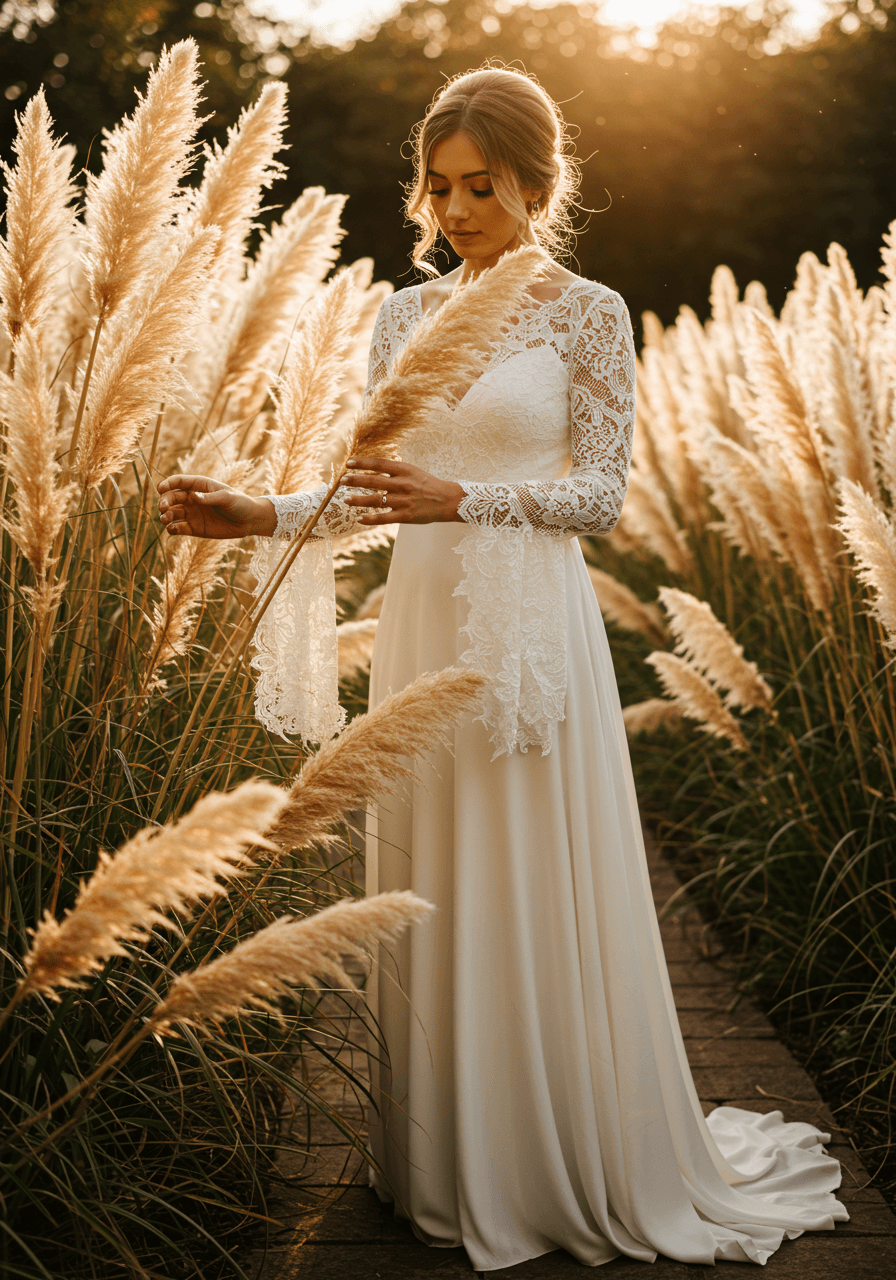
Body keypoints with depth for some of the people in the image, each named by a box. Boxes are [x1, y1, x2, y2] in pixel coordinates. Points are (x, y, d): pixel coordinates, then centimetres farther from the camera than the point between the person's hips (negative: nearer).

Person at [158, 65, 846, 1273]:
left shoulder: (588, 313, -2)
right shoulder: (405, 313, 11)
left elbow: (600, 494, -7)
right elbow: (370, 491, 11)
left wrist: (463, 500, -21)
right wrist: (254, 514, -4)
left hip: (532, 631, -4)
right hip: (422, 625, 5)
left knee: (541, 903, 2)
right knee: (430, 898, 11)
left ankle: (577, 1167, 22)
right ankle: (446, 1163, 28)